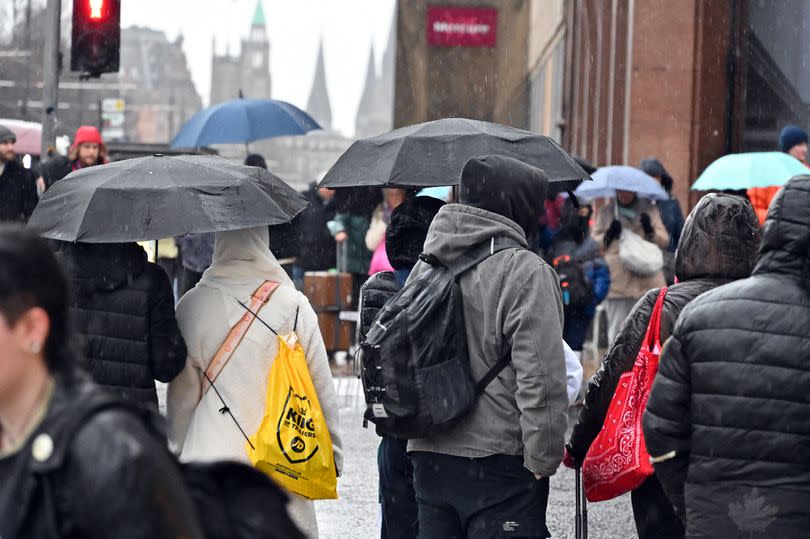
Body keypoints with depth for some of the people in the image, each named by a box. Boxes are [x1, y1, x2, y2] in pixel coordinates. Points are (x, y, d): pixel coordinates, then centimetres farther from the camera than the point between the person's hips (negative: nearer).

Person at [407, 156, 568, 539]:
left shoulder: (425, 268, 11)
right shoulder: (524, 271, -12)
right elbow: (540, 377, -17)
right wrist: (543, 459, -11)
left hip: (429, 459, 7)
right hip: (500, 462, -7)